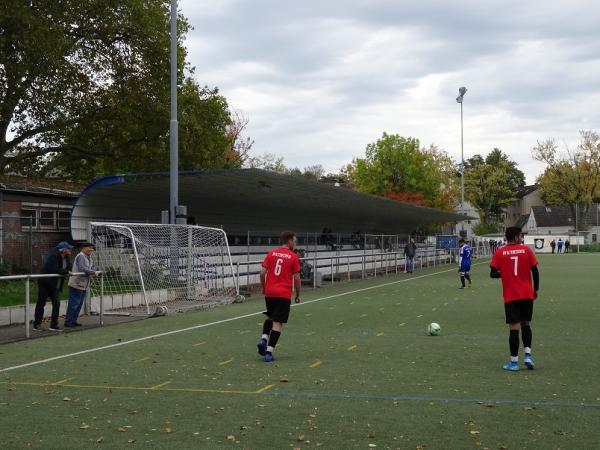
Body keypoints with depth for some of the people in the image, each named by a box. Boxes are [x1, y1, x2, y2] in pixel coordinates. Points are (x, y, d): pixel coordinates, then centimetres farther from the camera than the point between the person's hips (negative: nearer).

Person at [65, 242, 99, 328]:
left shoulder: (89, 258, 17)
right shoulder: (81, 256, -14)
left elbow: (93, 266, 20)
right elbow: (82, 269, -25)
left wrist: (95, 269, -4)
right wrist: (93, 272, -19)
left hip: (83, 286, 10)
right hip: (76, 285, -10)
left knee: (79, 305, 14)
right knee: (73, 304, -7)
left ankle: (73, 321, 22)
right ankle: (68, 322, -3)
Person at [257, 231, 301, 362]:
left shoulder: (271, 254, 6)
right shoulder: (293, 257, -3)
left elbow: (262, 273, 0)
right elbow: (296, 278, -3)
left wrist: (264, 288, 15)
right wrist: (298, 295, 9)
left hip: (269, 292, 4)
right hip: (284, 294, -4)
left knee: (270, 317, 25)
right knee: (277, 323, 1)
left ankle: (264, 339, 4)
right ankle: (269, 351, -4)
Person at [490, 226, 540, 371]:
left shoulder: (499, 253, -2)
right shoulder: (526, 250, -1)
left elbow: (493, 274, -4)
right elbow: (535, 271, -1)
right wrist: (536, 289, 11)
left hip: (511, 296, -1)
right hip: (527, 294, 1)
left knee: (514, 327, 0)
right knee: (526, 324, 17)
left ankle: (514, 362, 1)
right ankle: (528, 355, 4)